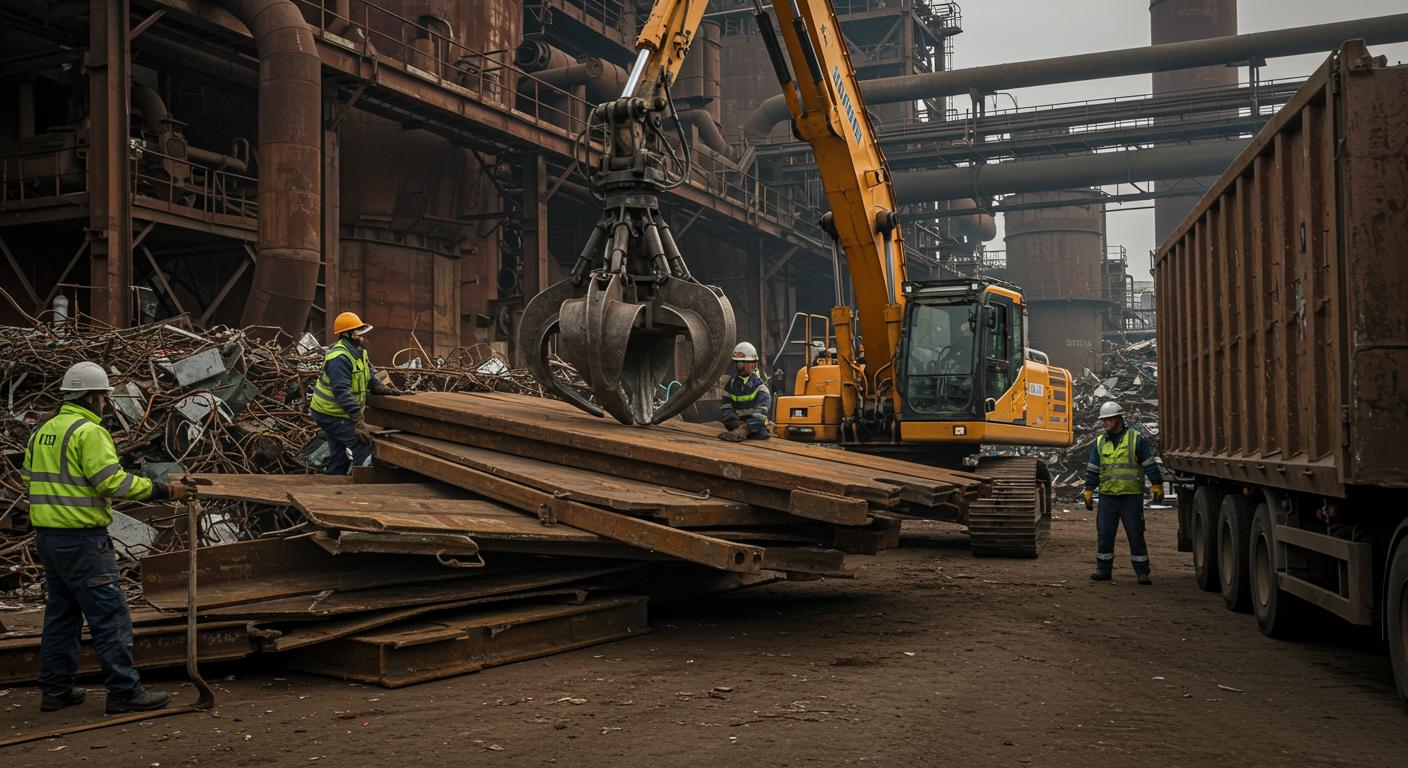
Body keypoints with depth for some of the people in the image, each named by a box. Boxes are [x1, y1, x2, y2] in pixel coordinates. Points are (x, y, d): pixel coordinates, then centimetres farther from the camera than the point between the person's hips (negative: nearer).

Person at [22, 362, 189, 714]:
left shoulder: (43, 431, 14)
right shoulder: (89, 431, -14)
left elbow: (28, 477, 18)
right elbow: (114, 481, -20)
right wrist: (163, 490, -14)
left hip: (47, 536, 10)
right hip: (81, 538, -9)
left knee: (61, 612, 17)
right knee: (110, 615, -5)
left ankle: (55, 689, 23)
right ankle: (124, 692, -2)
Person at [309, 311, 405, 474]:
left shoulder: (359, 352, 8)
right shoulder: (340, 358, -25)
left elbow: (371, 379, 9)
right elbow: (342, 392, -31)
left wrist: (389, 390, -12)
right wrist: (358, 422, -36)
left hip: (335, 413, 10)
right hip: (331, 414, -10)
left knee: (339, 455, 15)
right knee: (364, 445, -16)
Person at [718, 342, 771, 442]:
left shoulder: (758, 383, -2)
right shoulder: (731, 383, 11)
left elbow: (761, 410, -12)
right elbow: (725, 407, 5)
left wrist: (747, 427, -23)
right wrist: (738, 425, -10)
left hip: (756, 427, -3)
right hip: (738, 422, 3)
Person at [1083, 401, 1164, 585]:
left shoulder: (1136, 439, 0)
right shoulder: (1100, 442, 11)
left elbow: (1150, 464, 0)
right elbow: (1092, 469, 14)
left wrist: (1157, 487, -4)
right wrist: (1088, 492, 10)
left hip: (1132, 496, -4)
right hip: (1107, 496, 4)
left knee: (1135, 535, -1)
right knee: (1104, 534, 3)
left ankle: (1142, 572, 5)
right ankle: (1103, 570, 13)